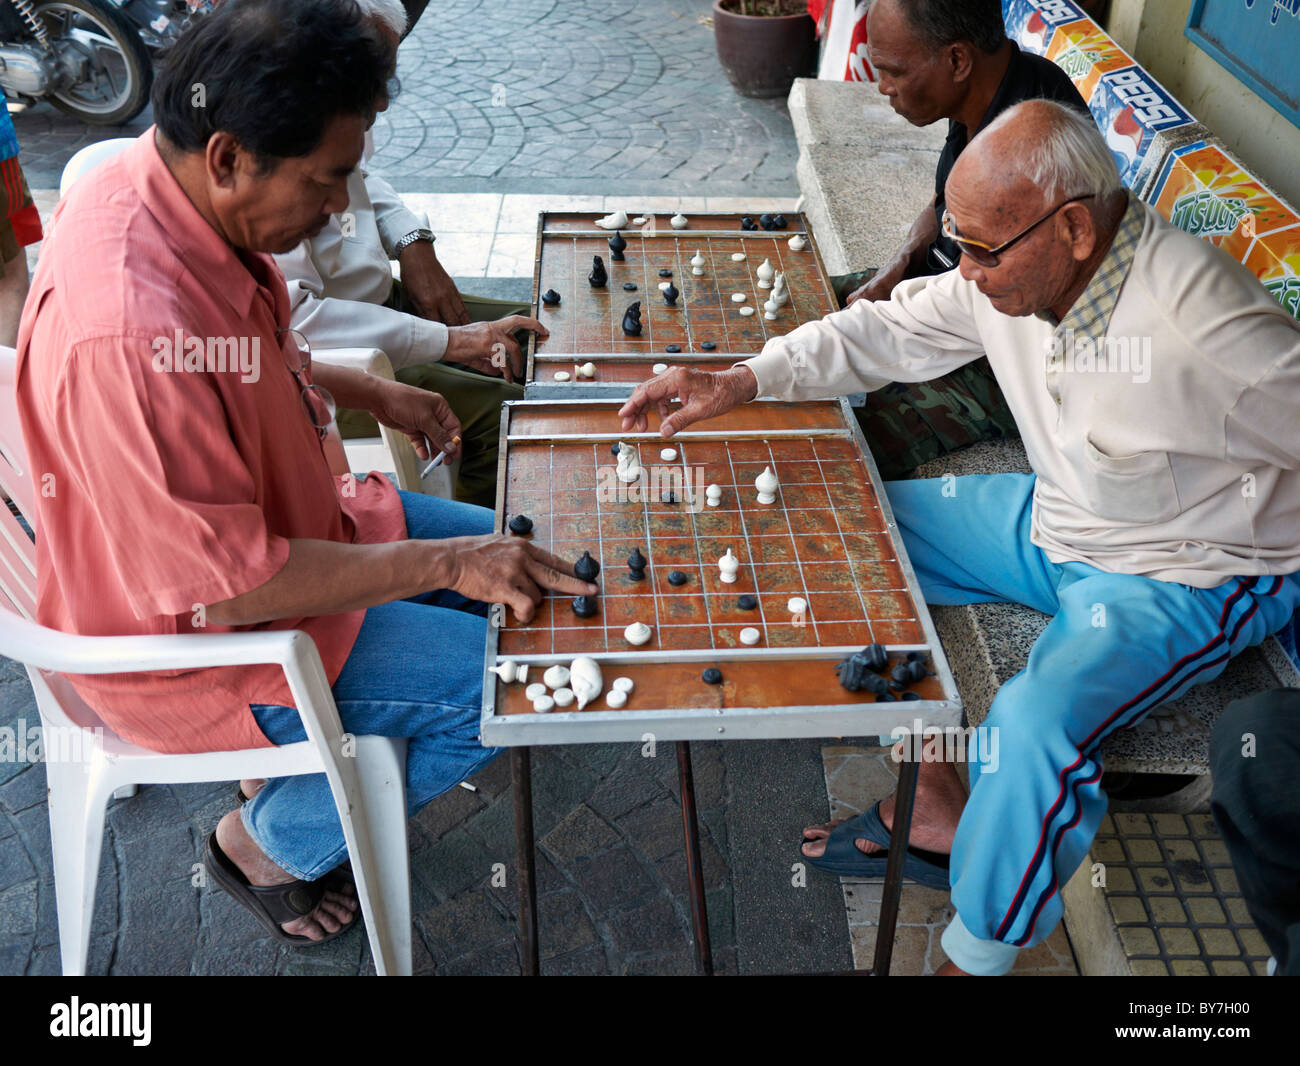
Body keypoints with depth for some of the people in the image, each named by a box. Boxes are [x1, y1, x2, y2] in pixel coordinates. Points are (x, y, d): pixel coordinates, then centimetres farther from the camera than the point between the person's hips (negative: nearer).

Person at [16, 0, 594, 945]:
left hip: (258, 526, 9)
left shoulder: (166, 192, -6)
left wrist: (370, 392, 4)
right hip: (184, 640, -9)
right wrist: (441, 562, -28)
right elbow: (218, 584, -32)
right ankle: (270, 840, 11)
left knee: (508, 559, 11)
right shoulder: (128, 333, -37)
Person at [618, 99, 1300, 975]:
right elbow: (885, 332, 0)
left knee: (1036, 723, -33)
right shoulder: (1015, 270, -11)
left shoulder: (1203, 322, -32)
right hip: (1057, 517, 8)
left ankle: (979, 952, -3)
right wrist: (742, 380, -12)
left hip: (1188, 574, -8)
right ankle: (933, 813, 11)